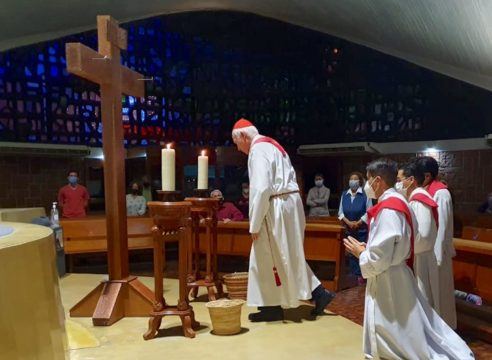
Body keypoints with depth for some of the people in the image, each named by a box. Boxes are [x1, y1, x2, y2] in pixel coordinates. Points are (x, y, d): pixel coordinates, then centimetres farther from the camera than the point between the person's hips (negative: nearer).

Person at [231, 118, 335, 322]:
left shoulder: (258, 150, -14)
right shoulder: (270, 145, 18)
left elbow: (261, 189, -24)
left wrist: (254, 224, -18)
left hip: (277, 207, -10)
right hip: (288, 203, 10)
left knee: (267, 257, 3)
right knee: (287, 256, 17)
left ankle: (273, 307, 16)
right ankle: (319, 293, 21)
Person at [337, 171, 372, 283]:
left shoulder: (365, 194, -7)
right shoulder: (344, 195, 5)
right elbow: (340, 212, 6)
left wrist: (358, 223, -12)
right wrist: (349, 222, -8)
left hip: (362, 229, -4)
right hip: (349, 229, 4)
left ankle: (362, 275, 9)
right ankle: (355, 275, 17)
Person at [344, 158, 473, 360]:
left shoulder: (387, 210, -24)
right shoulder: (396, 202, 7)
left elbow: (378, 259, -24)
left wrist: (360, 252, -7)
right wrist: (366, 247, 10)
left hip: (386, 281, -10)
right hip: (395, 276, 10)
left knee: (392, 343, 6)